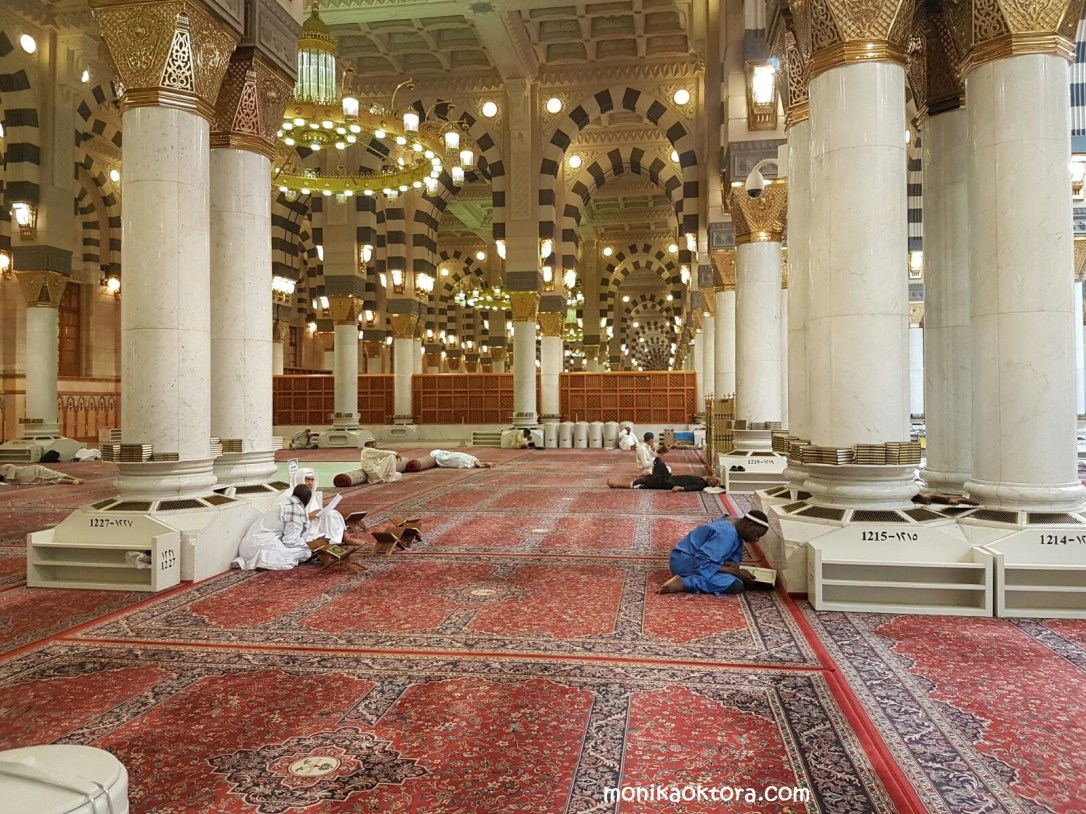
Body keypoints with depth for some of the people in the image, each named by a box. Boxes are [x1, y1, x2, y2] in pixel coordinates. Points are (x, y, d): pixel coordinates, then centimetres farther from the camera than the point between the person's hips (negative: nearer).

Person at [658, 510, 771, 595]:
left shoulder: (736, 525, 4)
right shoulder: (726, 534, -25)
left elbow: (736, 554, 16)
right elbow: (702, 564, -29)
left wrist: (734, 563, -8)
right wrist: (735, 571, -22)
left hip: (696, 559, 11)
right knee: (735, 585, -23)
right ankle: (683, 583, -19)